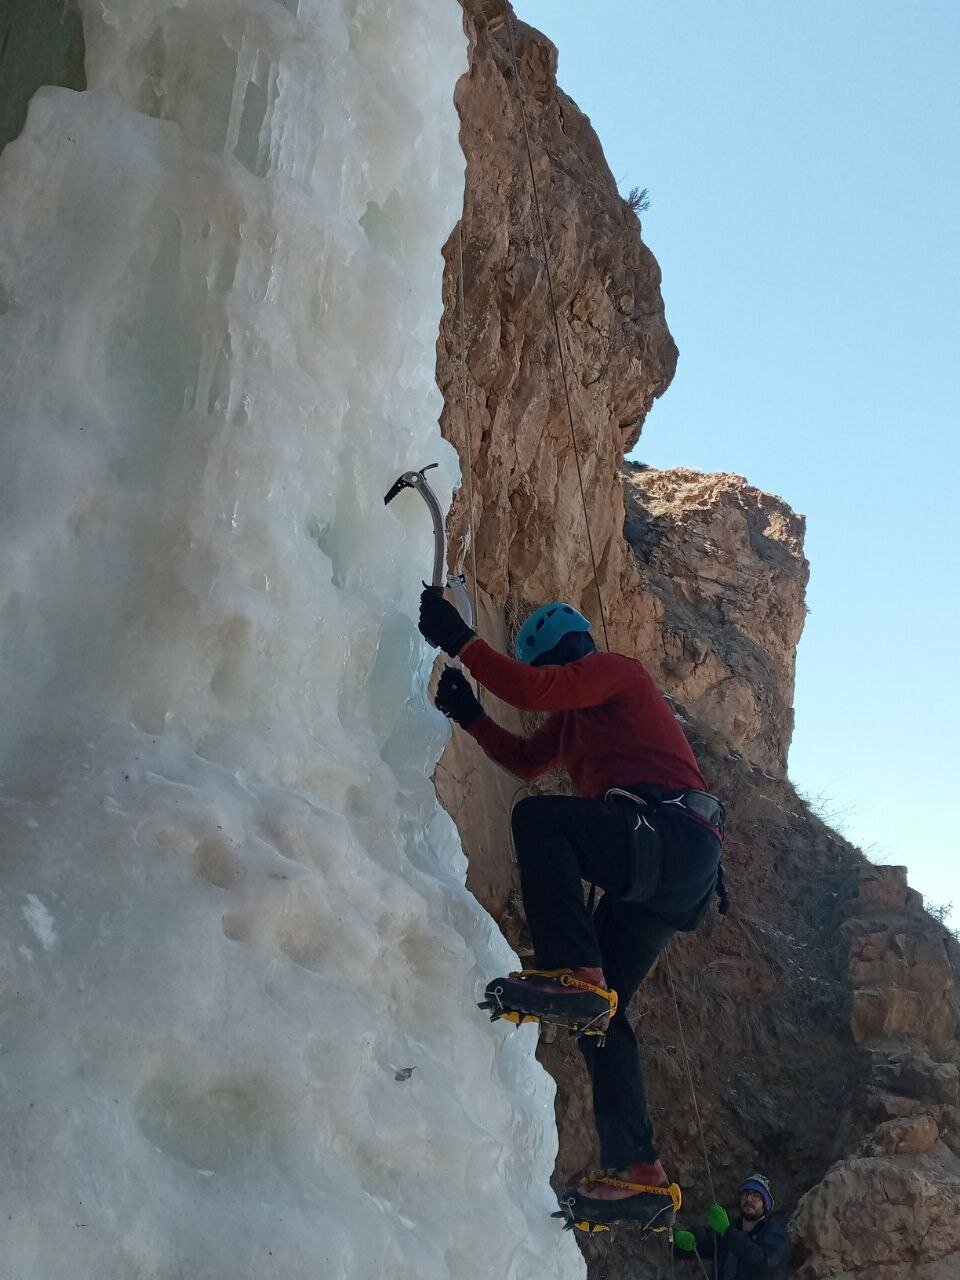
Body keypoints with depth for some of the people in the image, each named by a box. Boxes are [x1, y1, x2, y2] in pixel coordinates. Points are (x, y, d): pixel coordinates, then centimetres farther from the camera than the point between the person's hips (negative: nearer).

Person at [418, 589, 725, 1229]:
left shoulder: (615, 668, 2)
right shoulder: (577, 713, 31)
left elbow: (535, 691, -15)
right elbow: (525, 759, 34)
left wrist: (460, 640, -12)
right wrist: (470, 716, 20)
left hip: (672, 834, -10)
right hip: (657, 868, 10)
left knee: (537, 817, -28)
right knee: (600, 1012, 5)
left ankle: (574, 973, -35)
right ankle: (639, 1173, 3)